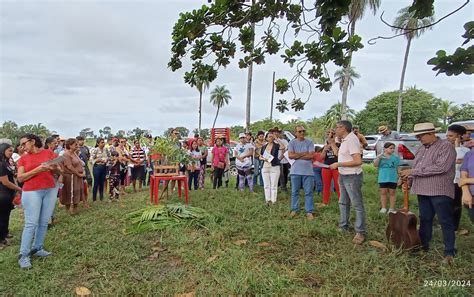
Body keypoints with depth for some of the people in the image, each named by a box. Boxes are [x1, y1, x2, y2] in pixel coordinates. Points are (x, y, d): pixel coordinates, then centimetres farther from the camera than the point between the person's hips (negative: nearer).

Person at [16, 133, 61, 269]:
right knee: (31, 224, -4)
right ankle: (23, 255, 4)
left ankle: (37, 248, 21)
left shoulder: (49, 153, 5)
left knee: (44, 222, 7)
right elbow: (20, 178, -4)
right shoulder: (23, 158, 5)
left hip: (50, 190, 2)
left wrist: (54, 168, -15)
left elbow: (59, 172, 8)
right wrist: (37, 169, -16)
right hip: (31, 192, -2)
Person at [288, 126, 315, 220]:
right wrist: (304, 153, -8)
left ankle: (309, 211, 12)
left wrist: (297, 156, -9)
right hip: (295, 171, 1)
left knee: (308, 192, 4)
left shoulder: (309, 142, 2)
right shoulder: (292, 142, 3)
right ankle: (294, 209, 22)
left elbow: (311, 155, -9)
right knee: (294, 192, 10)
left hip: (308, 171, 0)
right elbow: (290, 155, -9)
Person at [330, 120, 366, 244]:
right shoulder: (345, 140, 10)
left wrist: (338, 164, -20)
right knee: (343, 203, 19)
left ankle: (360, 232, 8)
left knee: (357, 205, -1)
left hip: (352, 177, -10)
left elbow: (358, 161, -25)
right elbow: (339, 155, 17)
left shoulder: (351, 140, -19)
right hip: (343, 176, 10)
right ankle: (343, 227, 32)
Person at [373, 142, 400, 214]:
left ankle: (392, 208, 17)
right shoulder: (380, 157, 0)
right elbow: (375, 165, -10)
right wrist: (379, 157, -23)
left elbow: (398, 168, 7)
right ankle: (383, 208, 16)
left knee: (392, 193, 8)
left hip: (393, 179, 1)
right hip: (383, 179, -1)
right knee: (383, 192, 6)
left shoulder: (396, 157, 3)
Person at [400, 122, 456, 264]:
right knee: (425, 219, 15)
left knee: (445, 222, 1)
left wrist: (413, 171, -22)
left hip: (440, 191, -7)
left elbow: (440, 167, -23)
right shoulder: (422, 148, 13)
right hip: (423, 191, 7)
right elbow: (416, 167, 18)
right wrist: (409, 180, 0)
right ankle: (423, 246, 26)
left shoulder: (446, 146, -10)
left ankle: (449, 252, 10)